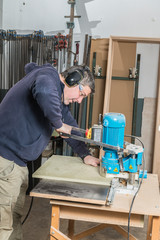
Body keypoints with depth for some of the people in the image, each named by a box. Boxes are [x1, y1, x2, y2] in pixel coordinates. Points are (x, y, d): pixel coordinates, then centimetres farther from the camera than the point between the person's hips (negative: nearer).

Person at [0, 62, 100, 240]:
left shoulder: (60, 97, 17)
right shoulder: (48, 75, -14)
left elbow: (70, 124, 23)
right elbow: (44, 92, -39)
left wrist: (85, 155, 16)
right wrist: (58, 124, -24)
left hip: (18, 162, 10)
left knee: (16, 214, 22)